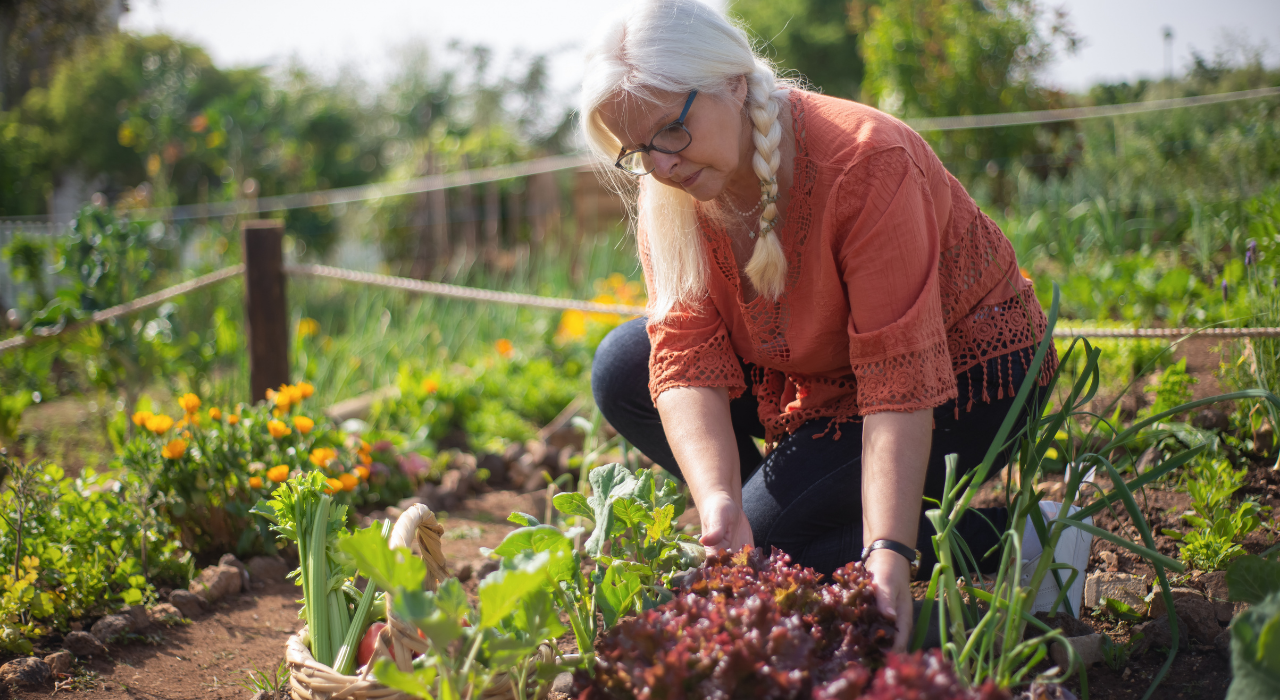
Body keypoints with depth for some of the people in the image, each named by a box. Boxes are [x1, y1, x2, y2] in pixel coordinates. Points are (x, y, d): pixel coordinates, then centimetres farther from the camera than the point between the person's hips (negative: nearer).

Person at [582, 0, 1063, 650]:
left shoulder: (865, 163, -32)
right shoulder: (670, 189, -12)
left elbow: (901, 383, -35)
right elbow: (687, 359, -22)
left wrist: (889, 552, -43)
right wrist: (719, 502, -39)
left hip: (963, 377, -7)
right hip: (820, 374, 7)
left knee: (767, 539, -23)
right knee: (623, 370, -7)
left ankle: (1009, 539, -10)